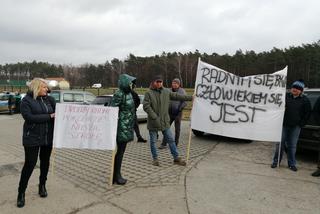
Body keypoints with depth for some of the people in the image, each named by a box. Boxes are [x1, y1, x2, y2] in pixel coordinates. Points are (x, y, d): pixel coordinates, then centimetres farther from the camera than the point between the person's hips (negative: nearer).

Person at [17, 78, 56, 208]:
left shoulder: (49, 99, 6)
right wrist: (49, 116, -20)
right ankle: (21, 192, 18)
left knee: (45, 162, 14)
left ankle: (42, 186, 34)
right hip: (32, 138, -4)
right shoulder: (27, 100, -7)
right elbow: (29, 117, -19)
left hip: (48, 137, 4)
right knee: (29, 164, 1)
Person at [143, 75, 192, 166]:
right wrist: (155, 117, -19)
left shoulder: (166, 92, 5)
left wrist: (190, 97, 13)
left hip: (165, 121, 3)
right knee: (153, 141, 9)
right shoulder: (149, 93, -8)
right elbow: (146, 106, -14)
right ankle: (155, 159, 25)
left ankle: (176, 158, 18)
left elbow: (177, 96, 12)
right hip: (153, 122, -3)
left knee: (171, 140, 8)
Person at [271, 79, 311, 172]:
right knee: (280, 143, 4)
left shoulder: (305, 100, 2)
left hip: (295, 126, 0)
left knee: (292, 145, 7)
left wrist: (301, 123, -2)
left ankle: (292, 164, 19)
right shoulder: (286, 96, 2)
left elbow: (307, 113, 5)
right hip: (283, 124, 0)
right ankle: (276, 161, 15)